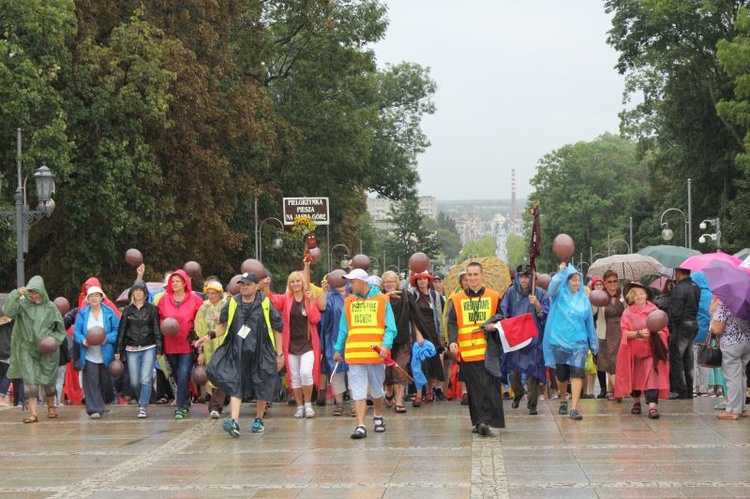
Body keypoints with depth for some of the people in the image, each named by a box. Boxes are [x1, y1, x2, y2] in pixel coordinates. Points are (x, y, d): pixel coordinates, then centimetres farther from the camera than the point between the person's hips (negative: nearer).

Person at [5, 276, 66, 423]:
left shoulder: (50, 307, 0)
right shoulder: (23, 304, 0)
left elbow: (60, 329, 6)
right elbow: (9, 311, -18)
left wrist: (53, 341, -9)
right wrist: (16, 295, -23)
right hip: (27, 349, 0)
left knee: (48, 380, 9)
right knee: (29, 379, -8)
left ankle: (51, 406, 33)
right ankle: (32, 413, -9)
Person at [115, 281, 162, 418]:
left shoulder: (152, 309, 4)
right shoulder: (127, 310, 9)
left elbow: (157, 330, 3)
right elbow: (121, 331, 10)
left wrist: (159, 349, -4)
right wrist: (118, 350, 5)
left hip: (149, 348, -2)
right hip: (132, 350, 2)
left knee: (145, 379, -11)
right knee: (134, 382, 2)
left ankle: (143, 408, -5)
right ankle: (142, 400, 28)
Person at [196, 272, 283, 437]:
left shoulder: (265, 304, -3)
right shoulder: (232, 303, 4)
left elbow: (277, 329, 2)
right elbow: (224, 325, 13)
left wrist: (279, 354, 1)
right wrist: (210, 335, -6)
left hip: (261, 352, -1)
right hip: (237, 353, 1)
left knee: (262, 387, 8)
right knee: (235, 385, -12)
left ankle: (259, 420, 26)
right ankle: (234, 421, -21)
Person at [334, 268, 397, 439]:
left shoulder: (382, 300, 0)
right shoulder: (348, 302, 9)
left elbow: (390, 327, -3)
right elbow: (343, 329, 16)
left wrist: (386, 345, -18)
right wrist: (338, 349, 13)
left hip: (376, 354, -1)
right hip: (355, 353, 2)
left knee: (377, 389, 14)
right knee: (358, 391, -5)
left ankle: (378, 417, 36)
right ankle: (361, 426, -7)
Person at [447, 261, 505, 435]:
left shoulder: (494, 297, 8)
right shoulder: (457, 299, 8)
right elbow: (452, 323, 4)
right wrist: (453, 341, -12)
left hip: (488, 349, -1)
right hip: (467, 350, 1)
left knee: (489, 386, -9)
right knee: (473, 388, 3)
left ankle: (486, 420, -12)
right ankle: (478, 422, 9)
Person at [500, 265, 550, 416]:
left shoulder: (540, 294, 0)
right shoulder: (511, 293, 4)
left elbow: (545, 315, -2)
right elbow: (503, 312, 6)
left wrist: (537, 305, -19)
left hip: (533, 338, -1)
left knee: (532, 372, -3)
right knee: (513, 371, 1)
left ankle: (532, 404, 8)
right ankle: (518, 392, 32)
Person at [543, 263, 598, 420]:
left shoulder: (584, 299, 8)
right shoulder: (559, 295, 2)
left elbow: (589, 322, 13)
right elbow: (553, 285, -22)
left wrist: (593, 343, 16)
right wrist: (562, 271, -32)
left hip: (578, 342, 0)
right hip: (559, 341, 0)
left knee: (577, 373, -14)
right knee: (561, 375, 10)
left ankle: (574, 408, -17)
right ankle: (563, 401, 35)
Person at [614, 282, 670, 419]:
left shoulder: (654, 310, 6)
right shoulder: (628, 313, 3)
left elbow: (665, 331, 5)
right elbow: (625, 333, -6)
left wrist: (656, 333, -15)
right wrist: (639, 333, -21)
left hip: (651, 350, -1)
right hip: (634, 350, 1)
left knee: (652, 376, -13)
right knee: (635, 376, 10)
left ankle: (652, 406, -20)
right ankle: (636, 402, 31)